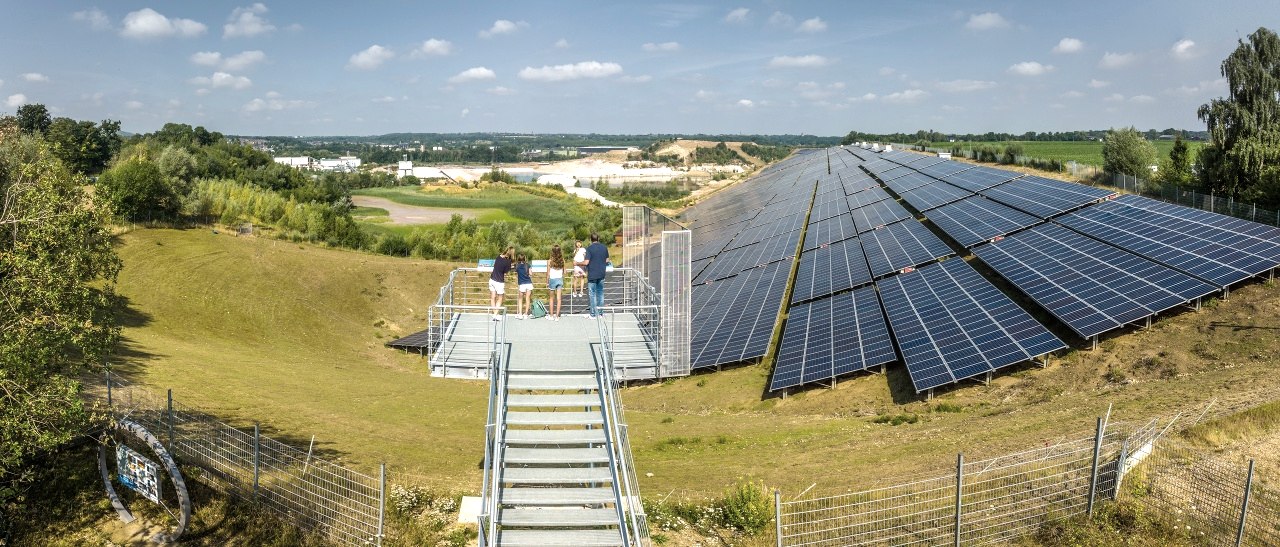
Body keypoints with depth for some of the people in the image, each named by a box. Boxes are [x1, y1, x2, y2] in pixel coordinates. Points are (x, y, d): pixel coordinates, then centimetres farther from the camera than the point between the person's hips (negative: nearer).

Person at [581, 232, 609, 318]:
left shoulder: (589, 248, -14)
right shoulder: (604, 247, 3)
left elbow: (586, 262, -18)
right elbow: (607, 260, 11)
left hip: (592, 275, -5)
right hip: (601, 274, 5)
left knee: (592, 294, 3)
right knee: (600, 293, 15)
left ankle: (594, 313, 5)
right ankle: (601, 312, 18)